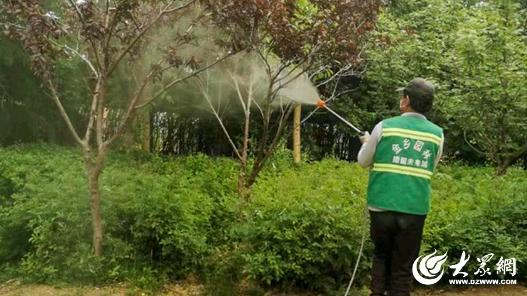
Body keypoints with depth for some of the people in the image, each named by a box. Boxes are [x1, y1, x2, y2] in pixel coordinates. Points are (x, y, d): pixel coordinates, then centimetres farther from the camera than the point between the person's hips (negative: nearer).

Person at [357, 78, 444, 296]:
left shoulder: (384, 126, -5)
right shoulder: (437, 134, 0)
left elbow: (363, 161, 6)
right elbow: (430, 170, 11)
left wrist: (367, 143, 26)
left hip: (382, 206, 0)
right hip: (415, 209, 1)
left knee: (381, 256, 20)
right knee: (403, 266, 11)